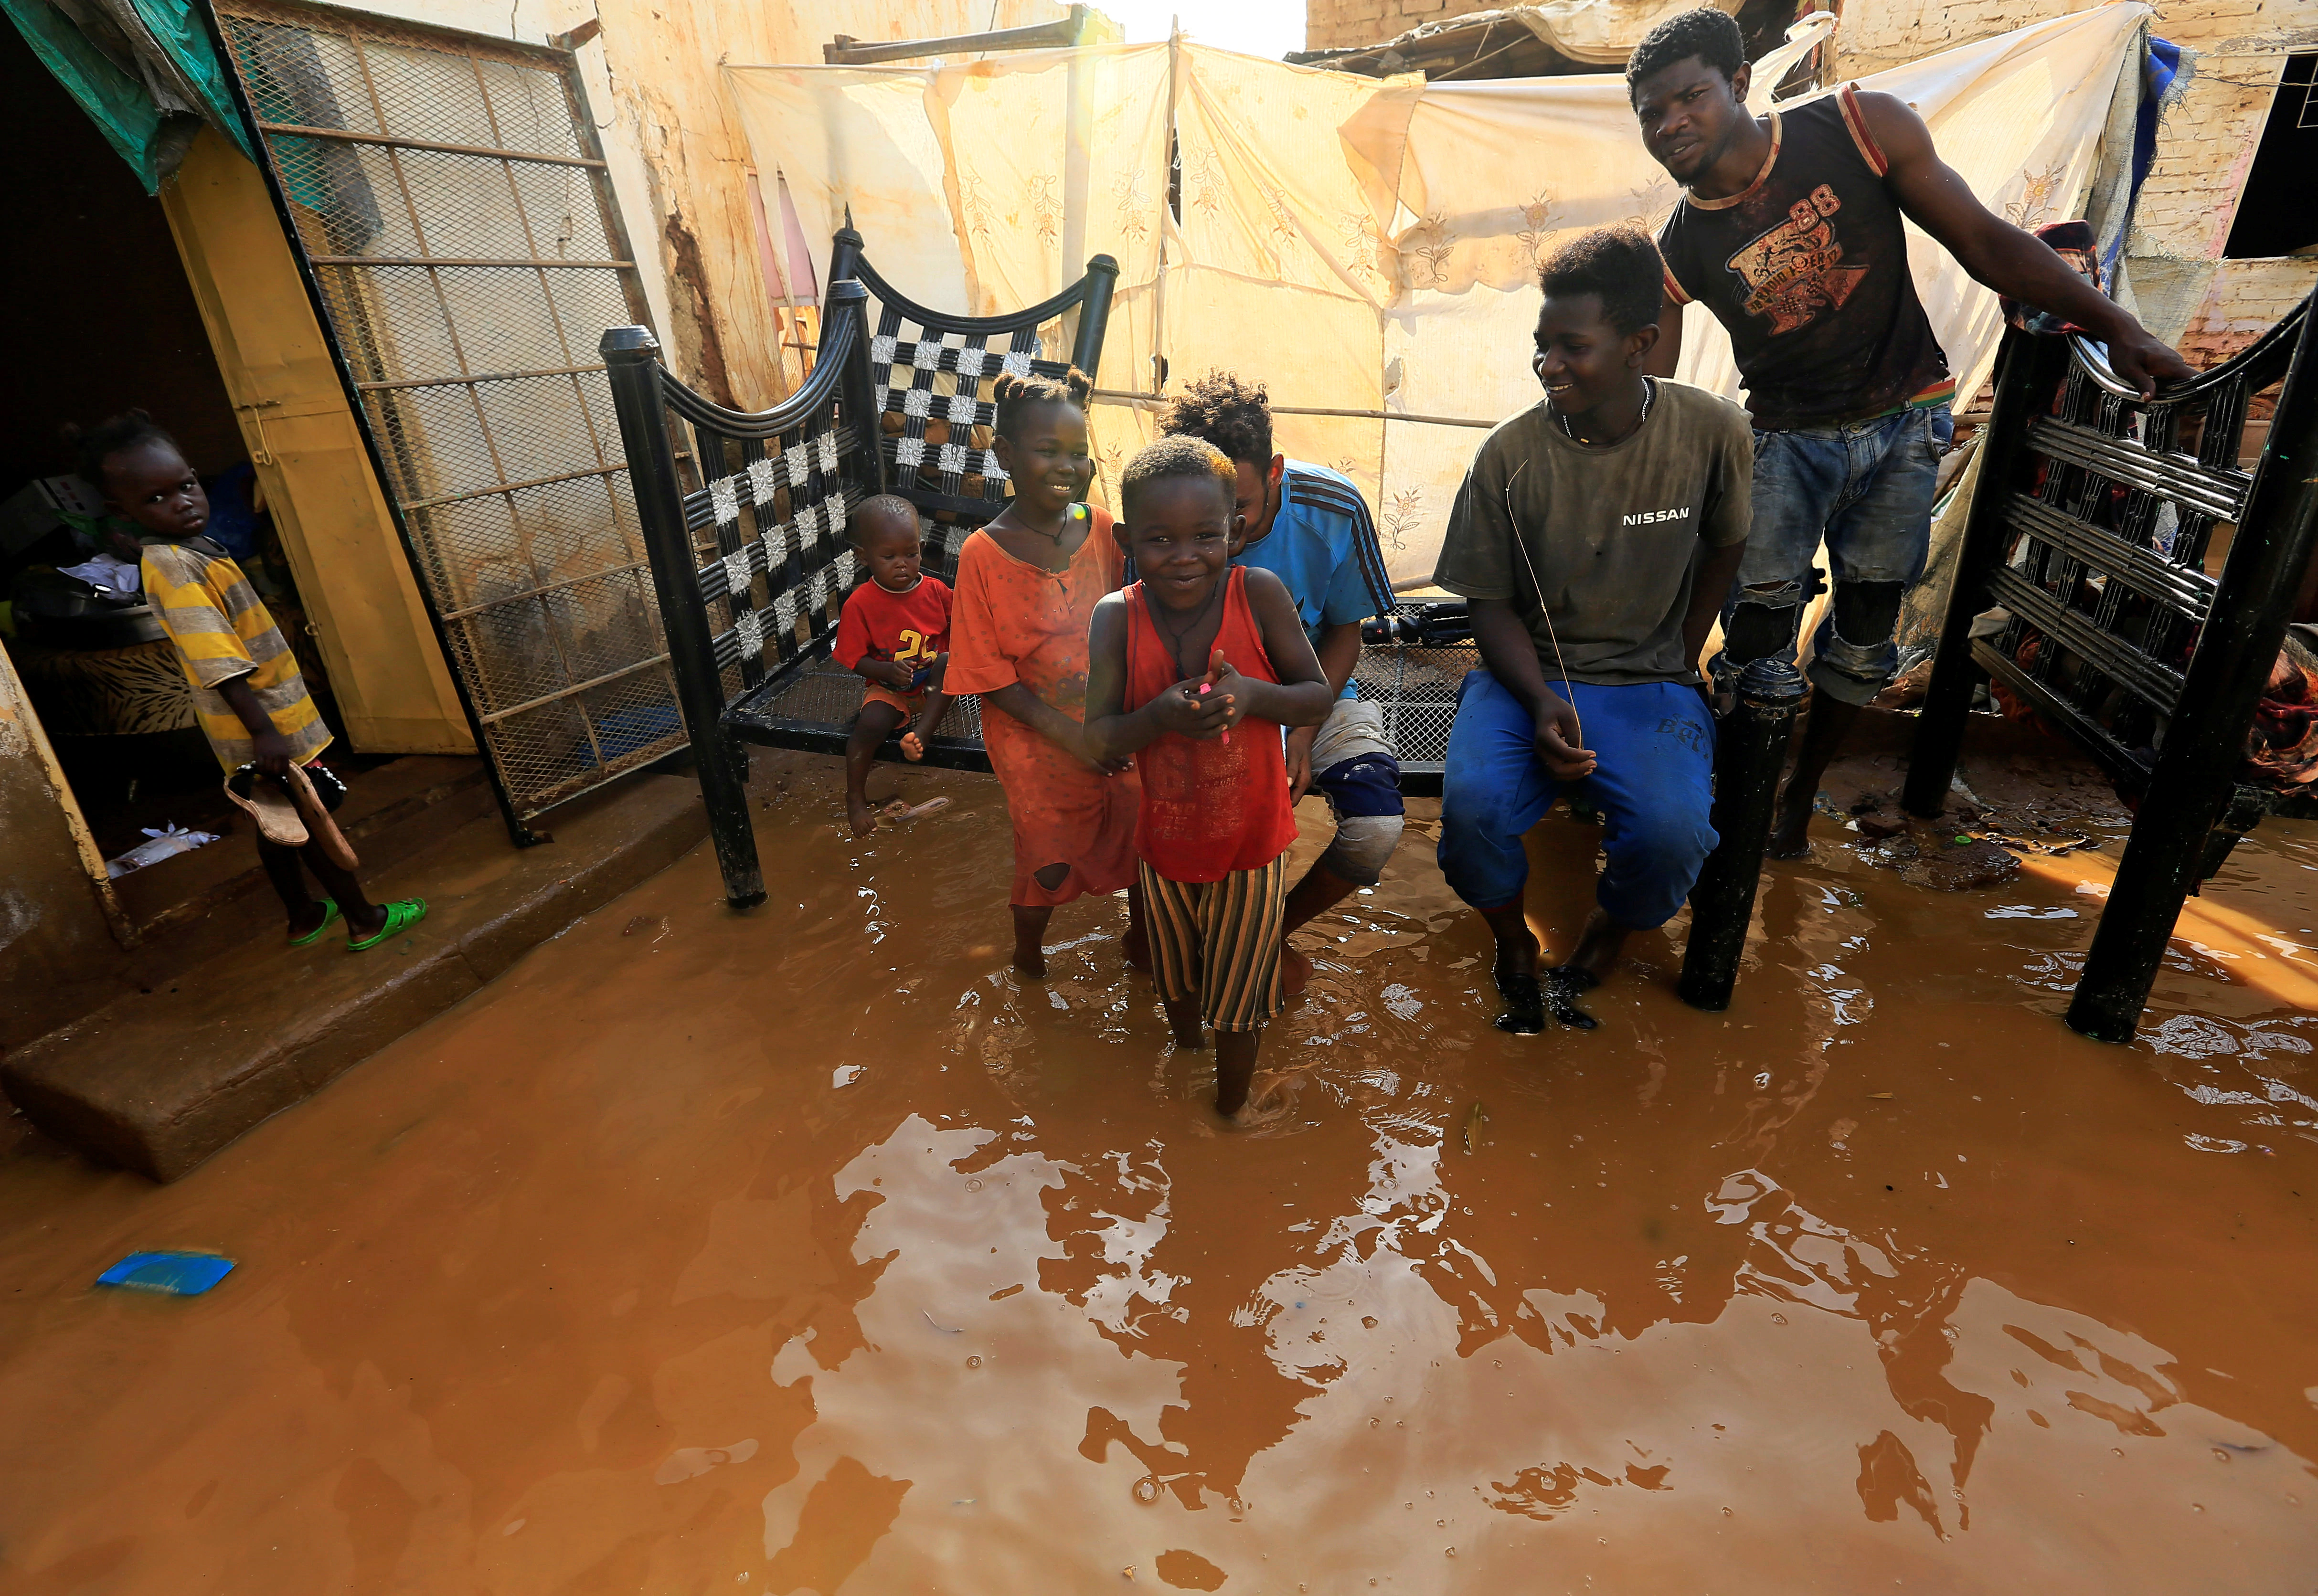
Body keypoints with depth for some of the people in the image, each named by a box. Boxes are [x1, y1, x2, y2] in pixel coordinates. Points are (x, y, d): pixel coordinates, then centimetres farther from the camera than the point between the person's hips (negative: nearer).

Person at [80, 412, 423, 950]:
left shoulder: (190, 549, 10)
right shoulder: (172, 565, -21)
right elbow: (217, 663, -28)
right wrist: (262, 730, -31)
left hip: (266, 720, 9)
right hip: (263, 724, -9)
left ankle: (303, 916, 34)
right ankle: (365, 920, 15)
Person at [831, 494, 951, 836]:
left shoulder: (936, 590, -3)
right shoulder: (860, 604, -10)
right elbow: (855, 660, -7)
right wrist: (888, 670, -26)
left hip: (933, 688, 2)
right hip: (889, 691, -2)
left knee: (949, 661, -28)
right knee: (871, 724, -29)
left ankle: (919, 734, -29)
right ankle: (856, 798, -6)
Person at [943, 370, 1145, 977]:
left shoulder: (1102, 529, -4)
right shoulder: (983, 555, -14)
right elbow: (988, 674, -13)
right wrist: (1070, 733, -18)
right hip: (1036, 740, -3)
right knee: (1049, 857, 11)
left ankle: (1141, 938, 41)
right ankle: (1029, 956, 43)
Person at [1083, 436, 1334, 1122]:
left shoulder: (1259, 594, -19)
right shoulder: (1116, 617, -17)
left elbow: (1320, 699, -13)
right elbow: (1097, 742, -17)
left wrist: (1253, 694, -33)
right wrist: (1159, 715, -36)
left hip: (1252, 836, -1)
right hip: (1166, 835, 1)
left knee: (1240, 986, 19)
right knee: (1176, 974, 28)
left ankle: (1232, 1101, 47)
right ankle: (1185, 1048, 59)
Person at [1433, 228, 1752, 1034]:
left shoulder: (1712, 432, -5)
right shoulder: (1508, 454, -8)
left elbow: (1728, 548, 13)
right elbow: (1491, 604, -2)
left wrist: (1680, 663, 7)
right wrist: (1540, 702, -18)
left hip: (1651, 680, 1)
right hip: (1527, 673, 0)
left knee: (1673, 833, -28)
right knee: (1473, 805, -29)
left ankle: (1604, 941, 8)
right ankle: (1513, 943, 5)